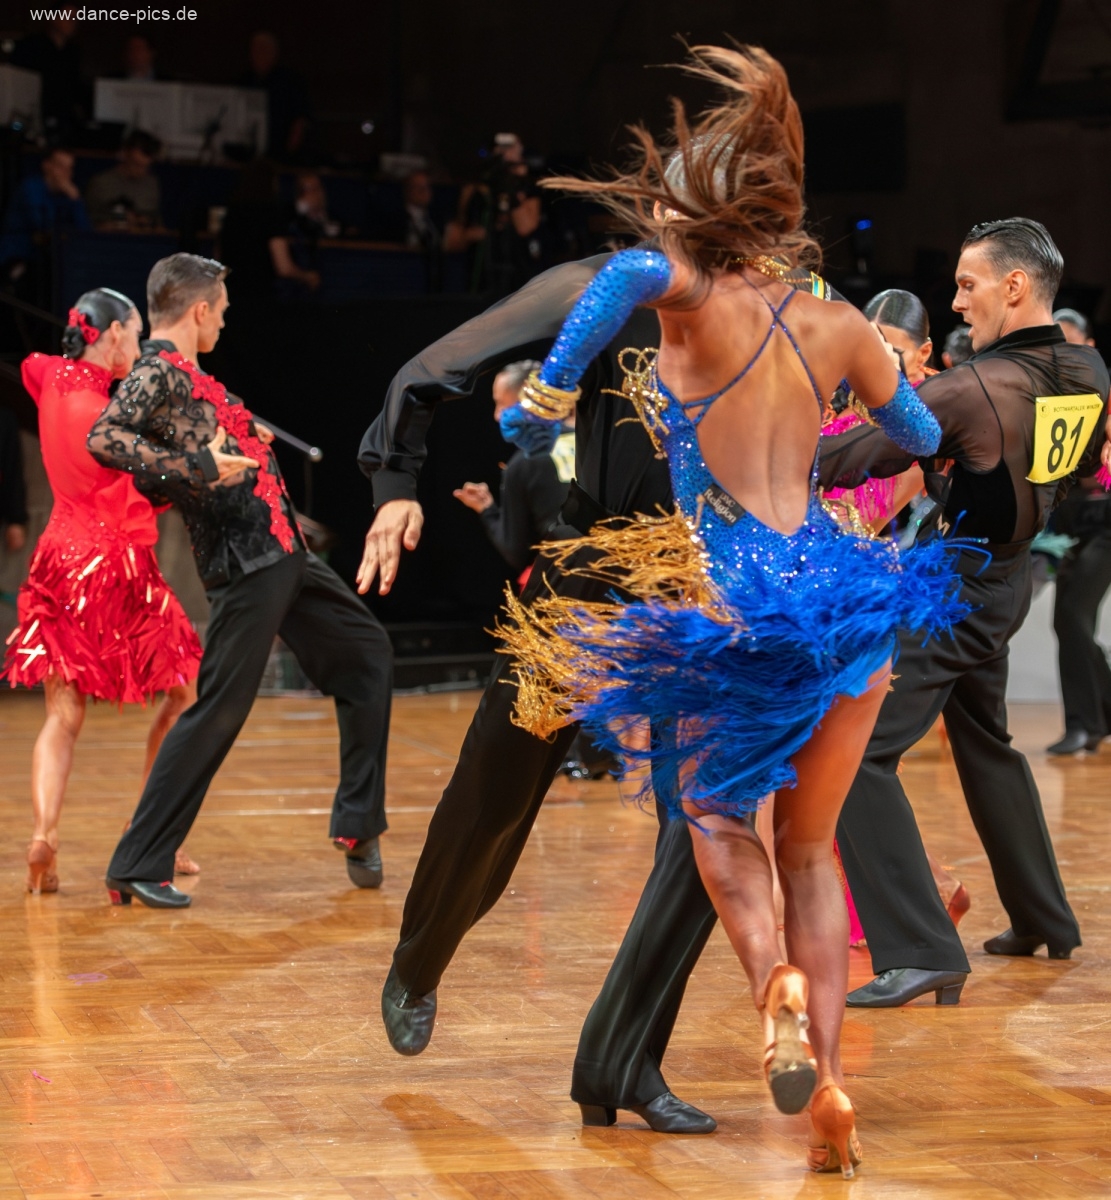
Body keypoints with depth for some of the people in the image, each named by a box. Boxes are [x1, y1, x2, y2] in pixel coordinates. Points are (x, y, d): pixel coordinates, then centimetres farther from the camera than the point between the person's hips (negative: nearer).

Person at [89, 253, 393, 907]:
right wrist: (199, 470, -29)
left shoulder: (187, 373, 15)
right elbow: (105, 438, -29)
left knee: (366, 652, 20)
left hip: (283, 553, 10)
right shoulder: (156, 373, -13)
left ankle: (359, 823, 23)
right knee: (219, 711, -10)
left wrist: (246, 441, 20)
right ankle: (140, 866, -4)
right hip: (246, 564, -10)